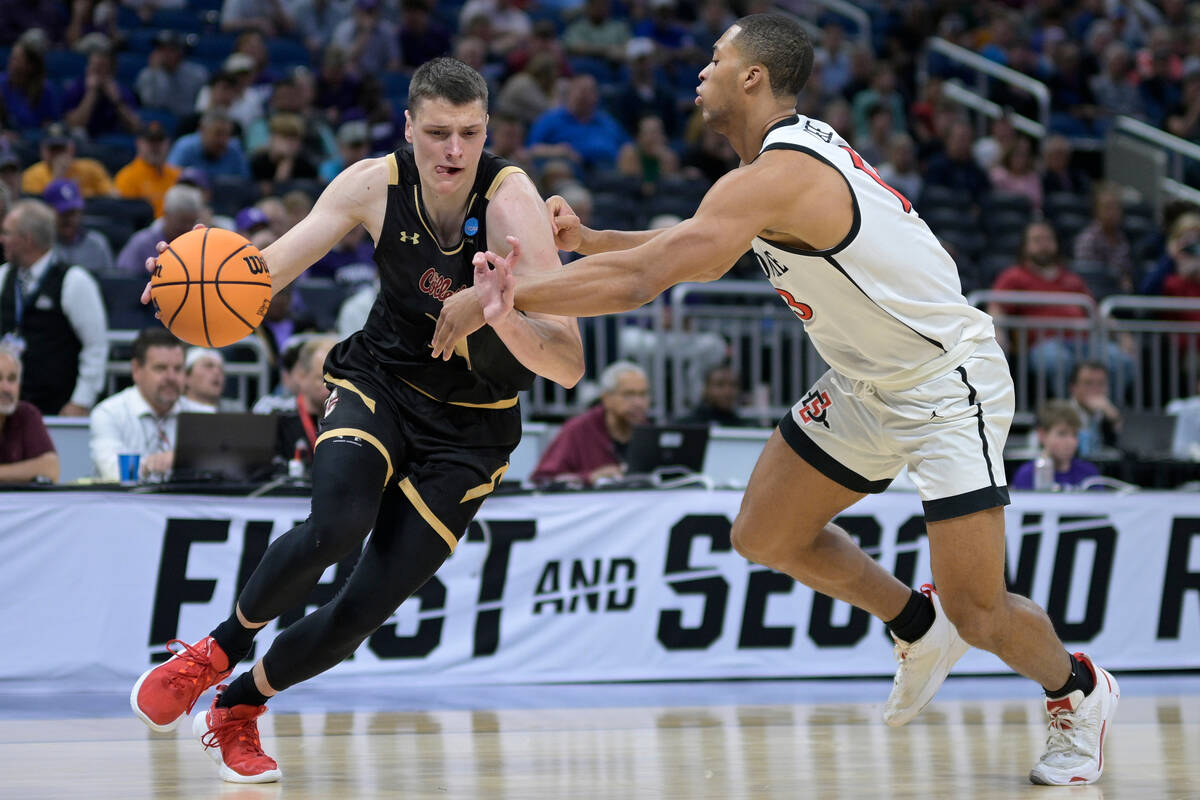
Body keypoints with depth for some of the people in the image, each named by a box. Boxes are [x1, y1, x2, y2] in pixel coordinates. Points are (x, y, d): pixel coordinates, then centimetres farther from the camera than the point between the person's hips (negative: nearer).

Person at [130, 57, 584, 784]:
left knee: (368, 608, -5)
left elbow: (569, 368, -30)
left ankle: (238, 709, 23)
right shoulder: (374, 185, -15)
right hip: (380, 381, 1)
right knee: (337, 526, -30)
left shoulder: (511, 201, -25)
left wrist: (507, 321, -51)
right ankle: (217, 650, -3)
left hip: (468, 426, -1)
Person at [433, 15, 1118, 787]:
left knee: (977, 612, -9)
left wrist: (499, 295, -24)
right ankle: (920, 627, 27)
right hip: (867, 383, 10)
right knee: (765, 535, 8)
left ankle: (1079, 693, 21)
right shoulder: (798, 147, 4)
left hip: (948, 383, -10)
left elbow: (638, 280, -32)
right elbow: (704, 256, 19)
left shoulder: (778, 177, -27)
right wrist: (583, 239, 8)